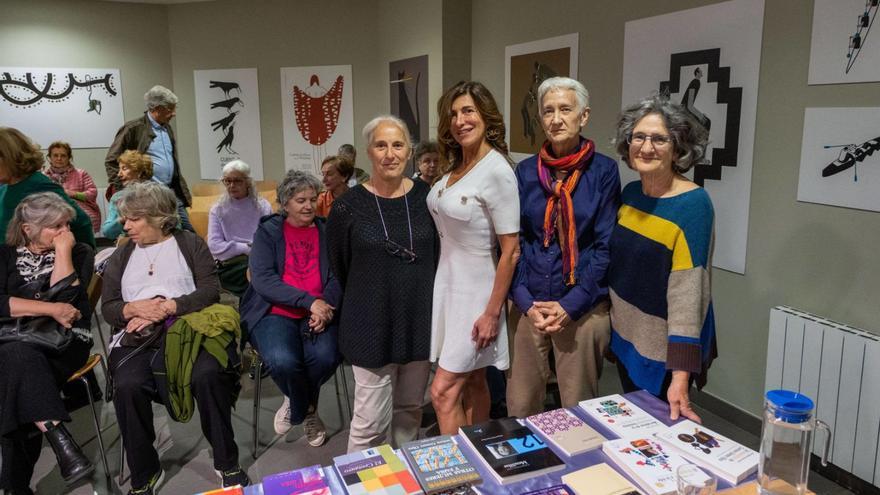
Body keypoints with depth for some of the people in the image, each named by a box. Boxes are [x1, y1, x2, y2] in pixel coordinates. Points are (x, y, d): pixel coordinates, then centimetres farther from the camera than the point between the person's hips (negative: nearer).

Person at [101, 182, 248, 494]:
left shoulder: (190, 244, 11)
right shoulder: (121, 257, 21)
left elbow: (210, 290, -2)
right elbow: (108, 308, 14)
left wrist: (167, 307, -12)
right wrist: (134, 308, -9)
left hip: (186, 329, -2)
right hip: (137, 338, 3)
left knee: (208, 374, -33)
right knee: (127, 386, -30)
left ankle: (227, 462, -13)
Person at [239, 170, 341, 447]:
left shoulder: (327, 232, 13)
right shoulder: (268, 232, 6)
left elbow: (337, 277, 4)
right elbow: (262, 279, -8)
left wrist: (325, 305, -18)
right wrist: (309, 301, -19)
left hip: (318, 312, 2)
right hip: (276, 312, -1)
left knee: (325, 357, -29)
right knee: (283, 360, -31)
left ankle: (297, 405, 7)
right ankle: (307, 410, 5)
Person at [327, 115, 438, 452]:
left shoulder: (426, 197, 0)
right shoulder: (348, 207, -8)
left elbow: (438, 256, 9)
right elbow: (339, 267, 4)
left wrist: (420, 299, 8)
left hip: (420, 321, 3)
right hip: (372, 326, -3)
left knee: (410, 410, 18)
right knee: (372, 420, 1)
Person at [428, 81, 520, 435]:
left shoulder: (497, 171, -18)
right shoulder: (455, 165, 6)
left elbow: (511, 250, -18)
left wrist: (493, 313, -17)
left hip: (475, 291, -7)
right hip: (447, 283, 8)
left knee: (443, 391, -4)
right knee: (472, 383, 17)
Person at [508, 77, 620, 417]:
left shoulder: (603, 171, -3)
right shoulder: (526, 171, 5)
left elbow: (606, 246, -5)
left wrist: (570, 306, -11)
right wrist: (526, 302, -6)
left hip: (584, 309, -2)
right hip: (529, 305, 3)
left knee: (577, 410, 10)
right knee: (520, 406, 10)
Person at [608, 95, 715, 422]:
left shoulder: (693, 203, -20)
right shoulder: (630, 193, 0)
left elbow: (688, 293, -25)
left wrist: (680, 376, -27)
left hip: (665, 349, -6)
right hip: (625, 336, 6)